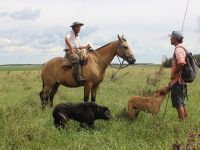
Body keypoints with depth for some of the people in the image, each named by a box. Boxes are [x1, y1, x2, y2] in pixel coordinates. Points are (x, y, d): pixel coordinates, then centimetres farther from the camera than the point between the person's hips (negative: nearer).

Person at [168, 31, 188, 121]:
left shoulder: (178, 49, -16)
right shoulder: (182, 48, 16)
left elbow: (181, 63, -33)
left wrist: (174, 74, -20)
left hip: (177, 80, -10)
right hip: (182, 80, 10)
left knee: (178, 104, -5)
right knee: (182, 103, 15)